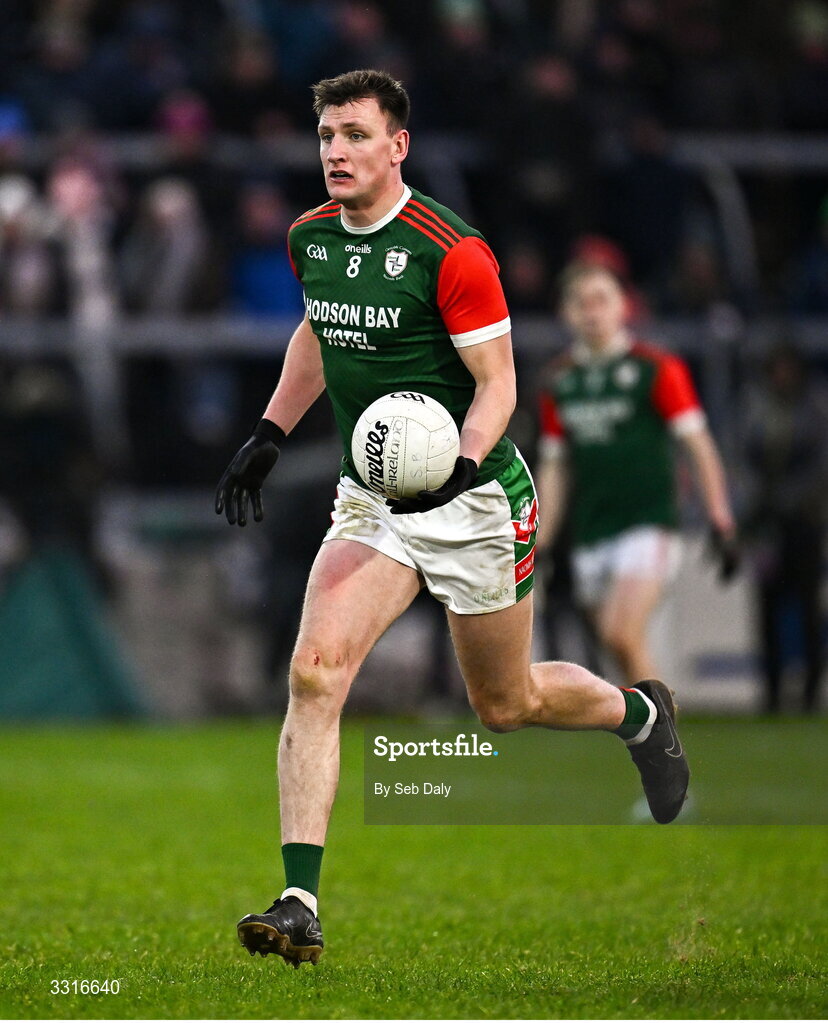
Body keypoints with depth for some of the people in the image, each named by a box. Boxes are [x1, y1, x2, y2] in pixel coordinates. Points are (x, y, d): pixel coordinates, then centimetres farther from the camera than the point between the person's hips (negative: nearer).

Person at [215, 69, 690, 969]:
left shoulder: (450, 251, -18)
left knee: (506, 704, 11)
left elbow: (497, 384, -15)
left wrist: (460, 466, -31)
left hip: (473, 502, -4)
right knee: (314, 673, -18)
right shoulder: (309, 239, 2)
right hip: (370, 501, 4)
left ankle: (640, 713, 45)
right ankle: (299, 904, -21)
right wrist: (266, 438, 18)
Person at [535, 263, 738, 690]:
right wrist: (538, 545, 13)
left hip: (648, 527, -5)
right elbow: (554, 469, 17)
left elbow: (699, 446, -2)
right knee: (629, 659, 4)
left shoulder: (657, 368, -2)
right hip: (589, 538, 5)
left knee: (621, 635, -22)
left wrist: (721, 523, -9)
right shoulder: (558, 380, 11)